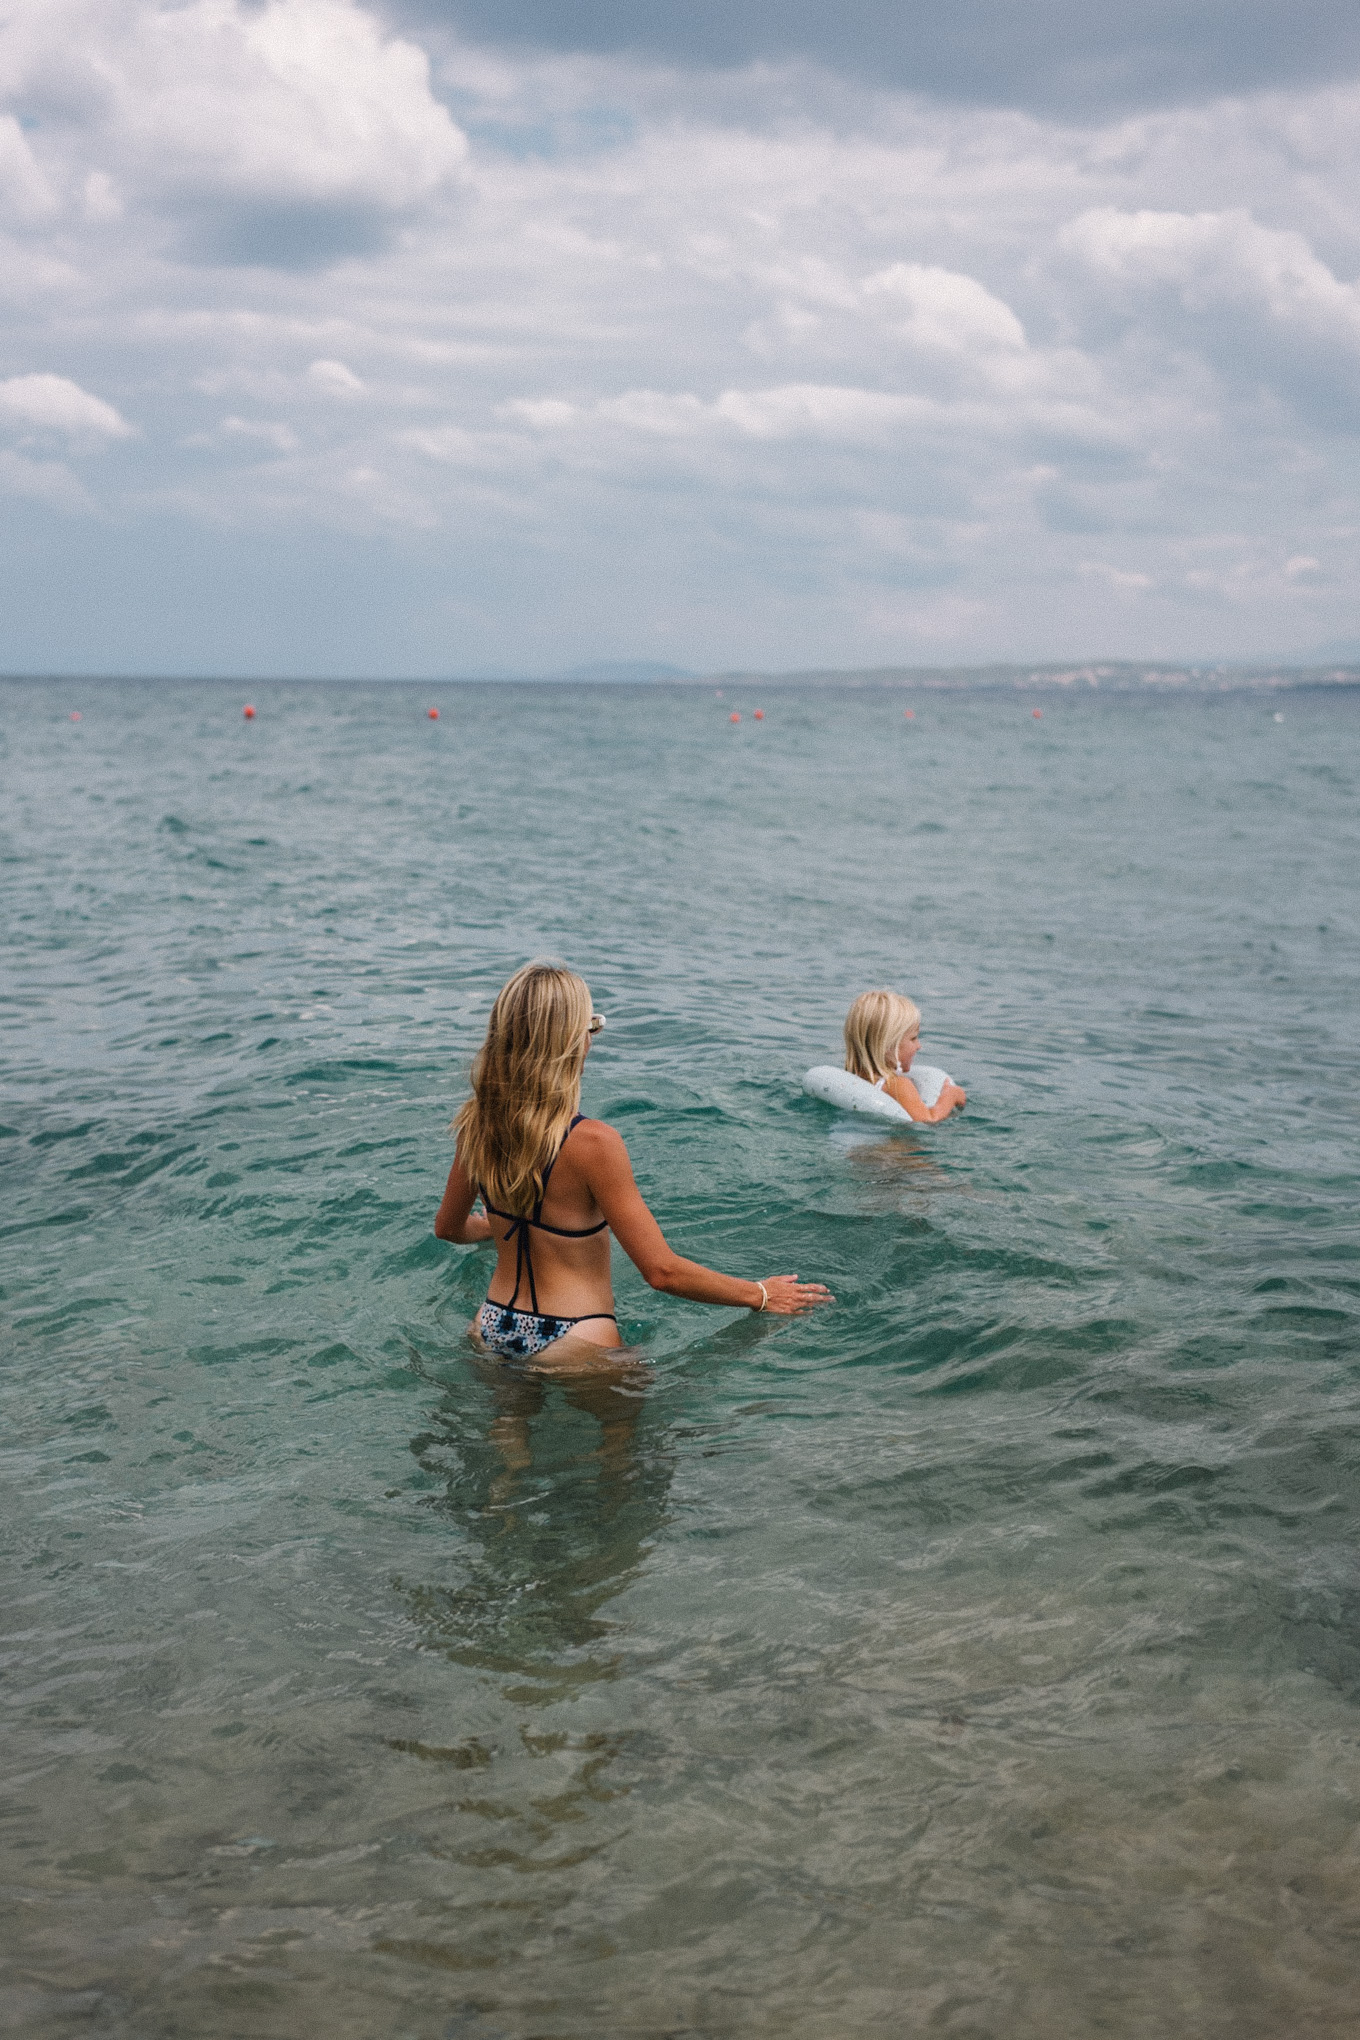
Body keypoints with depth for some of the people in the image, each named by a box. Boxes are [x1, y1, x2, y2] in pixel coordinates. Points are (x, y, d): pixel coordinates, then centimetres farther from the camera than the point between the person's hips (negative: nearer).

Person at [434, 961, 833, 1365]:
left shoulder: (477, 1122, -5)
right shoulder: (592, 1142, -24)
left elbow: (448, 1228, 12)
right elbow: (662, 1271, -20)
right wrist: (761, 1296, -7)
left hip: (491, 1331, 7)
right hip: (572, 1344, -7)